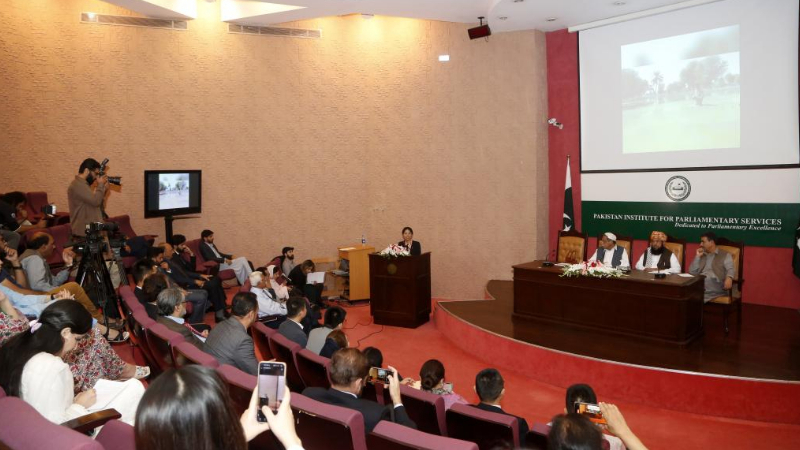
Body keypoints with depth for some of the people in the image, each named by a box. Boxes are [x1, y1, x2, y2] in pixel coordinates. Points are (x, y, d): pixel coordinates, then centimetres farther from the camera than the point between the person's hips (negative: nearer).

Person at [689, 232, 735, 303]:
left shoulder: (725, 255, 15)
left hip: (715, 284, -4)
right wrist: (697, 256, 12)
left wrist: (729, 278, -24)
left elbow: (730, 270, -1)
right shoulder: (701, 256, 28)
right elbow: (692, 272, 17)